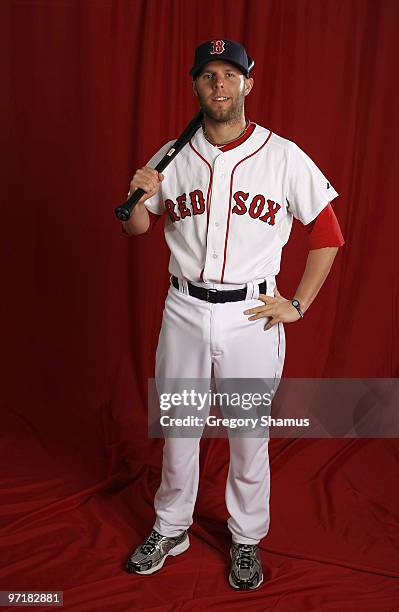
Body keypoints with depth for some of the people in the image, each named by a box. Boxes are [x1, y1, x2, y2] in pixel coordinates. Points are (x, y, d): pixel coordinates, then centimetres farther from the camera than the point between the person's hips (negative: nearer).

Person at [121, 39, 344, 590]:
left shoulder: (284, 157, -5)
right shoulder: (172, 156, 3)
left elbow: (327, 233, 1)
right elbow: (138, 229, 13)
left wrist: (298, 305, -3)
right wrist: (139, 196, -9)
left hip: (253, 316, -2)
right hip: (184, 311, 3)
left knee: (250, 436, 11)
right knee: (177, 430, 15)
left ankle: (247, 540, 33)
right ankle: (170, 530, 36)